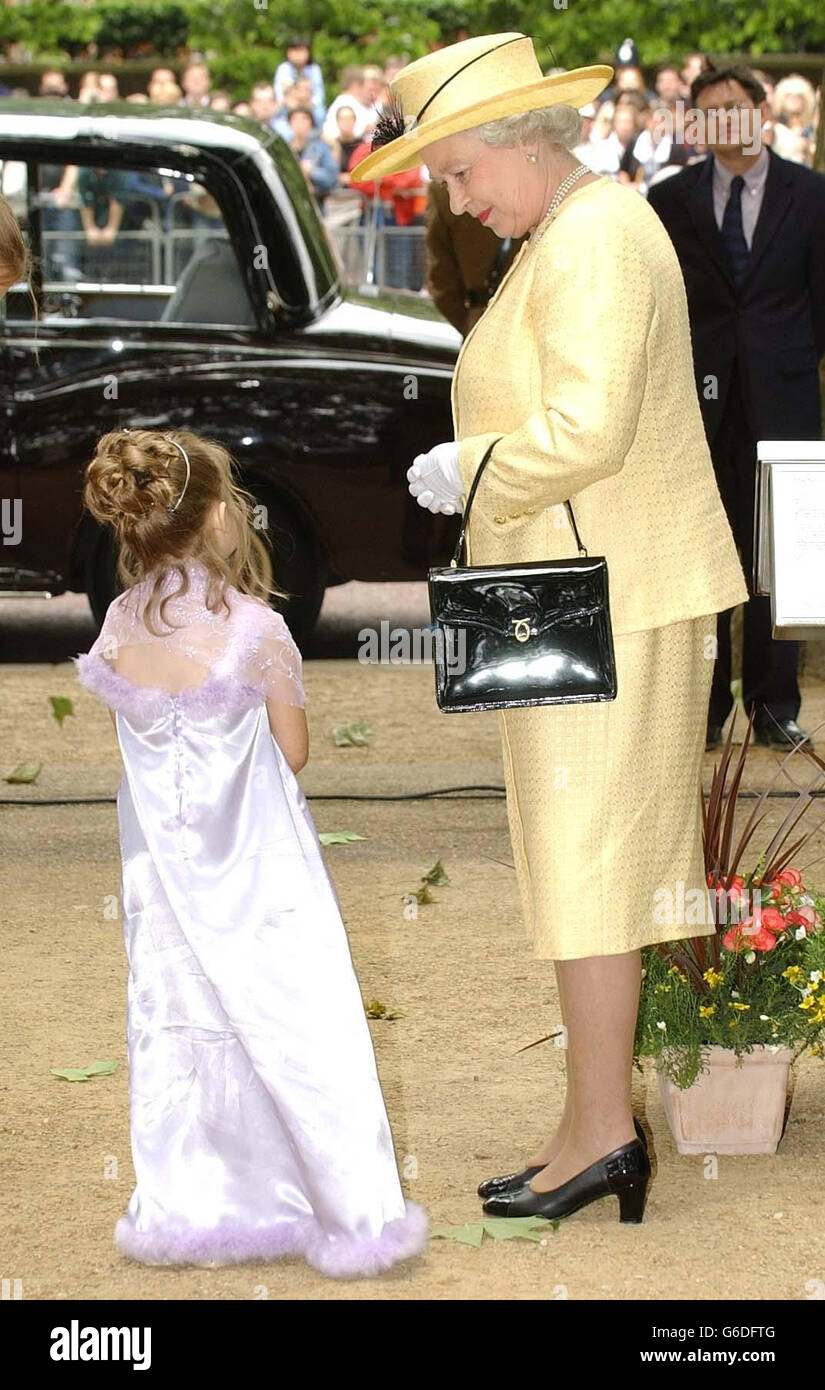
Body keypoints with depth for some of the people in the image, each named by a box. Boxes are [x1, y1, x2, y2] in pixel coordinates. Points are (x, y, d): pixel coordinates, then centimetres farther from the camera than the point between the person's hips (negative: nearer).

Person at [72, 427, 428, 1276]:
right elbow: (294, 751, -6)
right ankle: (355, 1214, 5)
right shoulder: (255, 630, -16)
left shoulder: (117, 631, -4)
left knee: (175, 1028, 13)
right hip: (256, 867, -4)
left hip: (165, 867, 4)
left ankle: (183, 1211, 18)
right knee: (301, 1029, 1)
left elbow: (136, 742, 9)